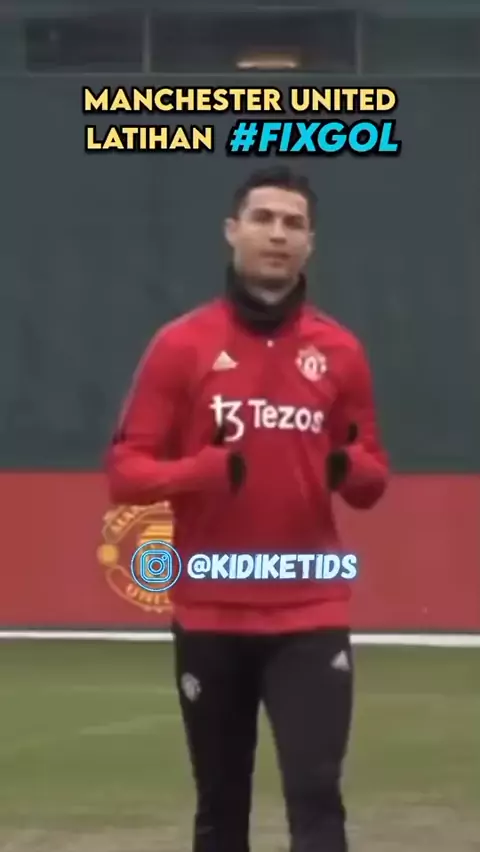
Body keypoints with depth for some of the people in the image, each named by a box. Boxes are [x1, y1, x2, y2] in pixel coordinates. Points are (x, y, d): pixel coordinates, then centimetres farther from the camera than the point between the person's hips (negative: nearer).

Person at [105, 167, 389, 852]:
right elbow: (124, 470, -1)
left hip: (310, 616, 0)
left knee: (315, 796, -11)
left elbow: (372, 483, 11)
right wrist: (205, 469, -20)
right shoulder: (180, 345, 0)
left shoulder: (341, 351, 5)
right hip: (209, 615, 0)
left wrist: (351, 469, -13)